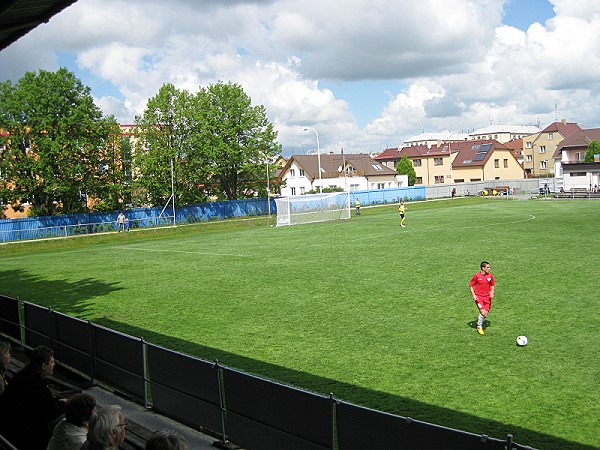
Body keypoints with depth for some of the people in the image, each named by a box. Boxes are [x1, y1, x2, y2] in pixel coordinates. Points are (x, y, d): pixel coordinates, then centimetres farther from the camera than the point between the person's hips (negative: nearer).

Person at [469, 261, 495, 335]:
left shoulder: (490, 276, 0)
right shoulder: (476, 276, -11)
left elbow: (493, 285, 15)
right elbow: (470, 285, -2)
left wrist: (492, 292, -1)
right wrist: (473, 295, -11)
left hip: (487, 297, 4)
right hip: (478, 297, -4)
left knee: (486, 314, 1)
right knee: (483, 312, -15)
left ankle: (480, 322, 30)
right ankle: (479, 327, 8)